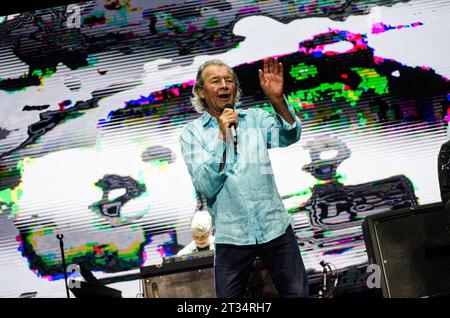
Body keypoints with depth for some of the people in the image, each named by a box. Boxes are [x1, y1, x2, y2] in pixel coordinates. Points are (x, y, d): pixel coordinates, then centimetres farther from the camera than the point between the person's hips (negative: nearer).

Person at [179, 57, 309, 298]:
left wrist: (277, 99, -28)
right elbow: (206, 187, -10)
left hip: (276, 227, 2)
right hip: (231, 237, -1)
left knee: (298, 293, 6)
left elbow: (290, 136, -12)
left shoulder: (256, 118, 8)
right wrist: (223, 137, -15)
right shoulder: (191, 133, 2)